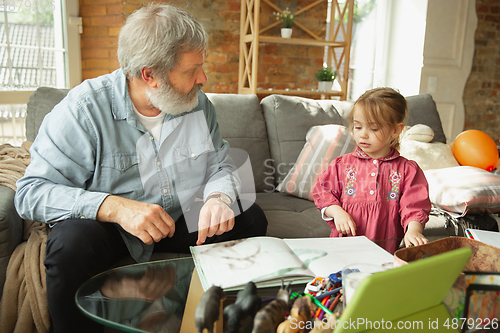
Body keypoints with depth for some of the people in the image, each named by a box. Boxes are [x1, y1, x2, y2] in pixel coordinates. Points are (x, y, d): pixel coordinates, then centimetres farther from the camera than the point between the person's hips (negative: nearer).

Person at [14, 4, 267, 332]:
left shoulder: (197, 102, -3)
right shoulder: (84, 108, -19)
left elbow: (221, 164, 4)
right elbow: (31, 191, -20)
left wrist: (219, 196, -22)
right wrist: (114, 207, -36)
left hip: (184, 219, 4)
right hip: (109, 226, -4)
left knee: (251, 218, -13)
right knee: (72, 243, -34)